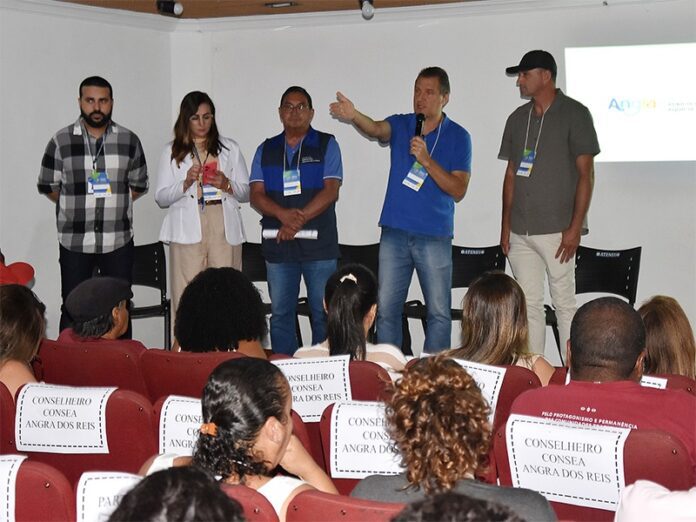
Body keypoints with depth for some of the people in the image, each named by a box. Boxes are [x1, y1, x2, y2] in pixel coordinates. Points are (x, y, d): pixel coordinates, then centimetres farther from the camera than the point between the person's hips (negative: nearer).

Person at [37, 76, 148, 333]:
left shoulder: (129, 141, 2)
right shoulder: (61, 141, -2)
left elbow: (139, 185, 11)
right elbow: (48, 186, 6)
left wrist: (114, 203, 4)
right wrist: (75, 207, 4)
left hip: (118, 241, 1)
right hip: (74, 241, -1)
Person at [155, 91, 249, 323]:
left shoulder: (230, 148, 16)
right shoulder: (172, 151, 12)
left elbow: (246, 193, 15)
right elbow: (161, 198, 7)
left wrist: (227, 185, -5)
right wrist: (186, 183, -10)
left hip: (224, 228, 1)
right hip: (188, 230, -1)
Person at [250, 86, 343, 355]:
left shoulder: (326, 145, 5)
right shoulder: (266, 150, 13)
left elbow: (331, 191, -6)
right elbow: (256, 195, 3)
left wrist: (299, 220, -17)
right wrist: (283, 214, -17)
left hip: (318, 244, -3)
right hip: (278, 245, 3)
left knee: (322, 313, -3)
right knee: (280, 313, 6)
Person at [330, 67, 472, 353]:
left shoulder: (458, 137, -1)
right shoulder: (400, 125, 6)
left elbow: (458, 190, -8)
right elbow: (376, 128, -18)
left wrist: (426, 160, -20)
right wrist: (353, 116, -40)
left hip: (435, 236, -2)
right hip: (394, 232, 2)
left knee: (439, 313, 2)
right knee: (386, 310, 4)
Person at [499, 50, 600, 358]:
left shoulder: (574, 114, -2)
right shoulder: (517, 119, 15)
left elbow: (586, 173, -6)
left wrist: (575, 228, -12)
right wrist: (506, 225, 10)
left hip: (557, 230, -5)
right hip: (520, 232, 5)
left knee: (564, 304, -4)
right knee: (529, 304, 6)